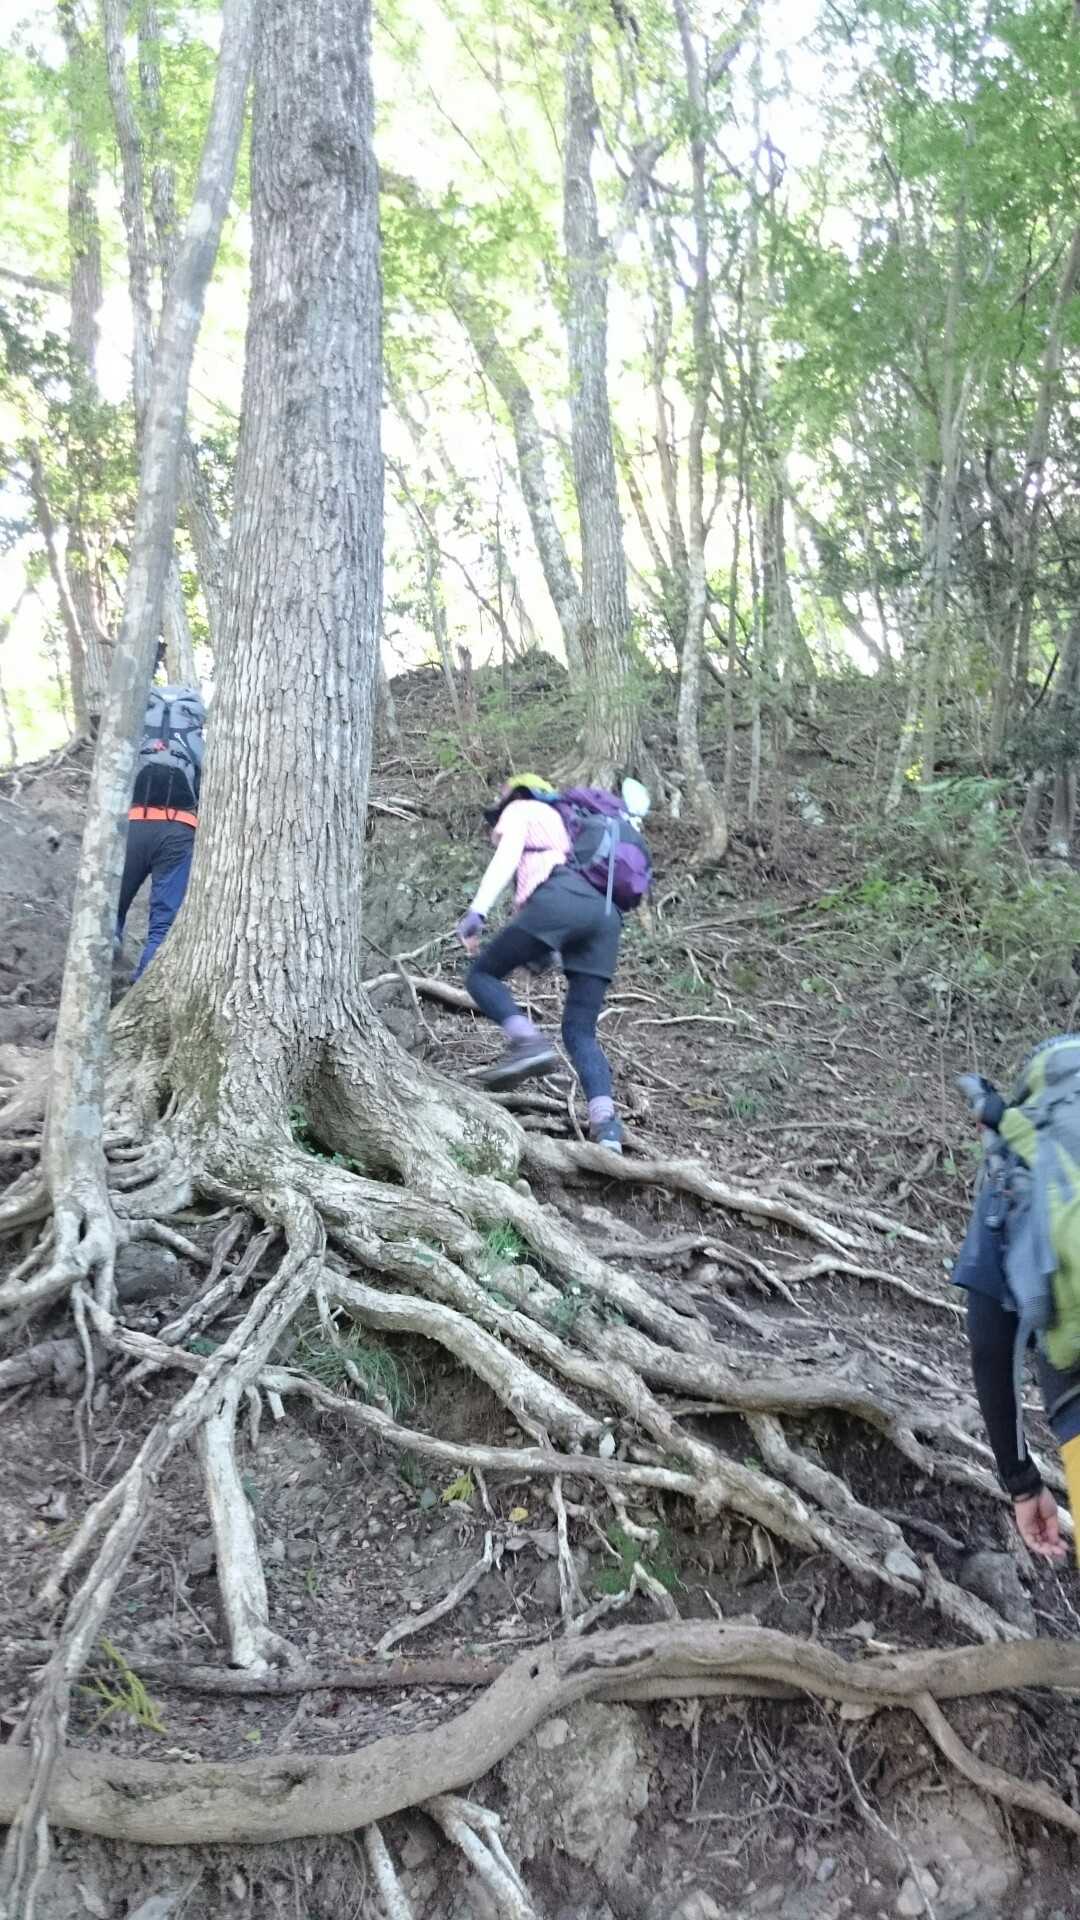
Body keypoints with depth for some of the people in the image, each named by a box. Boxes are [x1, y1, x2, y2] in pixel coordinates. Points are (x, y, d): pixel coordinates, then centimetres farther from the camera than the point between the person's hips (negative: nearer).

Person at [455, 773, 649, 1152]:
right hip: (607, 915, 7)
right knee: (580, 1031, 7)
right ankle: (605, 1121, -13)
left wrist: (477, 911, -6)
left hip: (559, 900, -7)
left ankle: (528, 1042, -18)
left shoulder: (521, 810, 22)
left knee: (483, 974, 8)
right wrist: (549, 951, 32)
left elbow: (507, 855, 2)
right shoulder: (573, 824, 41)